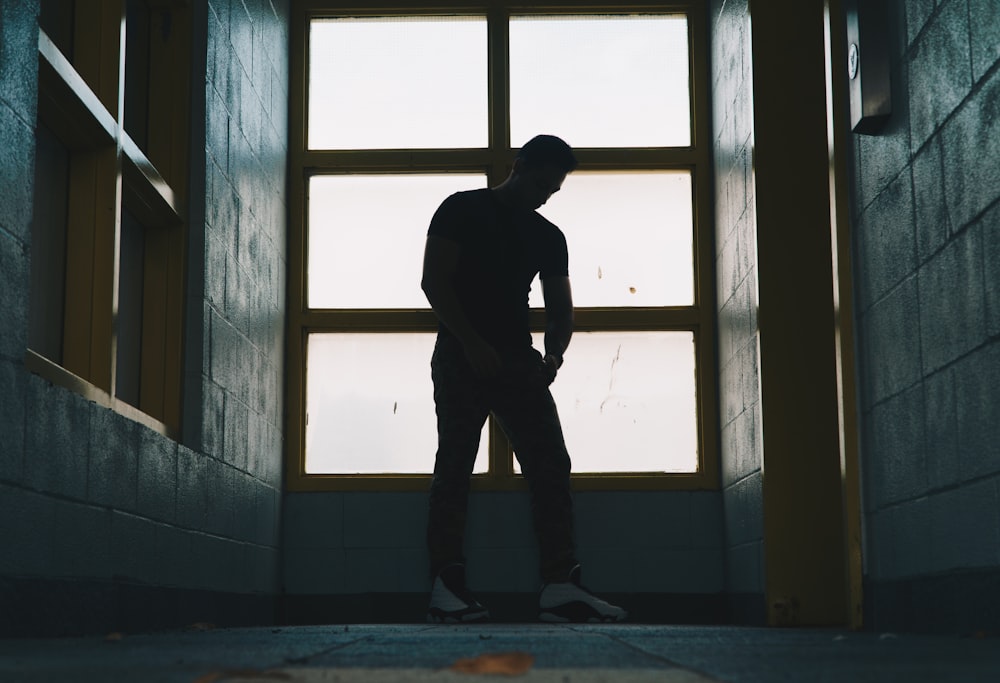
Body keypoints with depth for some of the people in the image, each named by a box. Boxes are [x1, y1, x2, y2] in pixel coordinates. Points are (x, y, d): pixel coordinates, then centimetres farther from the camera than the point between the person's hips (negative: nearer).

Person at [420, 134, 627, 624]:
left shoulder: (548, 236, 17)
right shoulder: (462, 210, 3)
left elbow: (559, 308, 15)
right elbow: (434, 281, -5)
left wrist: (554, 354, -7)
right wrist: (472, 343, -14)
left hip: (518, 361, 5)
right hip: (461, 357, -5)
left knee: (551, 467, -6)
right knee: (454, 468, -6)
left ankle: (560, 586, -9)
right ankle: (446, 586, -4)